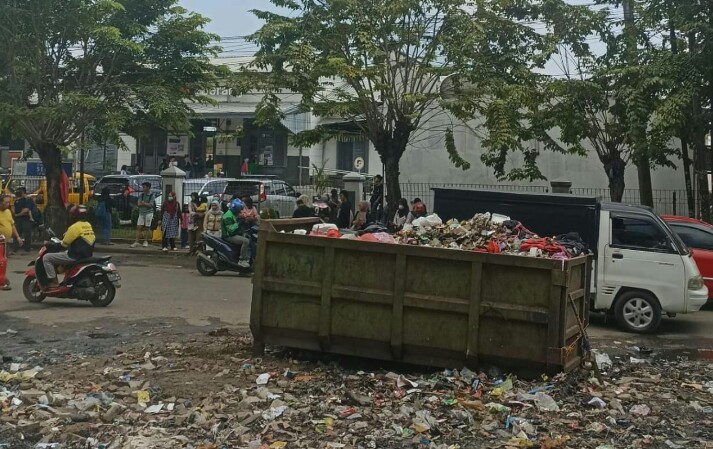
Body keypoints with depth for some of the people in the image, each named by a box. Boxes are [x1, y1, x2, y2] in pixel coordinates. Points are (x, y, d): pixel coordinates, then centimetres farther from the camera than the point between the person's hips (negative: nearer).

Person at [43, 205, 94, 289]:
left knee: (47, 258, -1)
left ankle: (54, 282, -4)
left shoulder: (74, 227, -15)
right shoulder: (88, 225, 9)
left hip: (75, 256, -9)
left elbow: (65, 244, -8)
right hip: (87, 256, 9)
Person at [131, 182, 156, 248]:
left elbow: (150, 205, -11)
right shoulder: (141, 195, 10)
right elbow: (139, 204, 0)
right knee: (139, 227, -3)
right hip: (141, 213, 4)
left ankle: (146, 241, 10)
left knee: (147, 228, 1)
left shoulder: (152, 195, -3)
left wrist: (143, 203, -9)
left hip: (149, 213, -4)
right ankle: (136, 242, -4)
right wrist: (147, 204, -12)